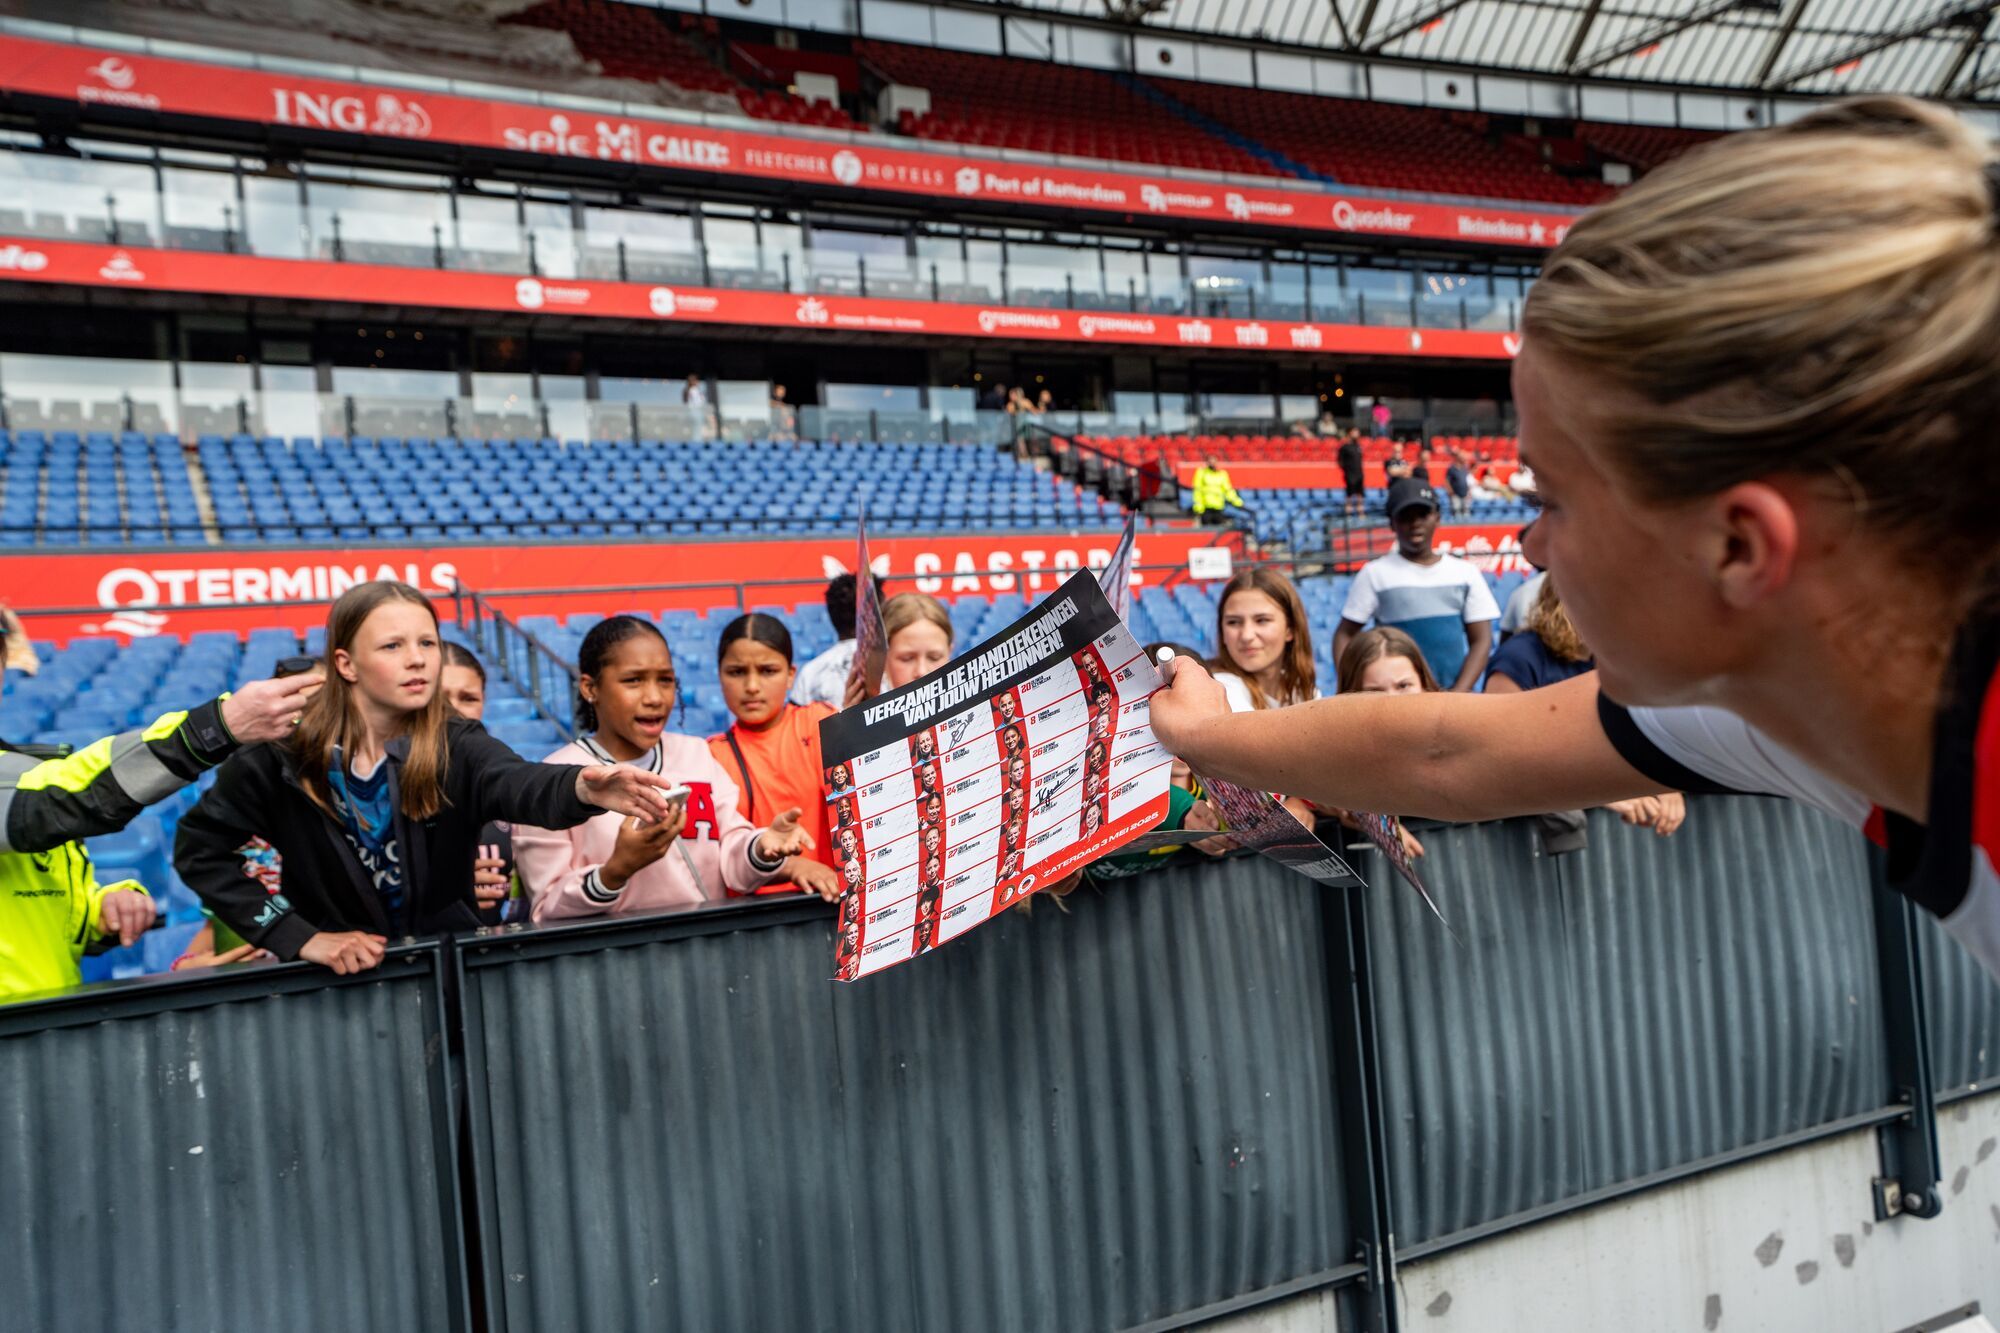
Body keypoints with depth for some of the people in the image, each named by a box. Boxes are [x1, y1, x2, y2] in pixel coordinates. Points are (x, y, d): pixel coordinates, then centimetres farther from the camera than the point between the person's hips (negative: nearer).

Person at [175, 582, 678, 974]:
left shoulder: (456, 745, -11)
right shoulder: (287, 752, -10)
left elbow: (523, 785, -32)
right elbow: (199, 846, -2)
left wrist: (582, 788, -55)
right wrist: (299, 936, -10)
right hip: (337, 980, 0)